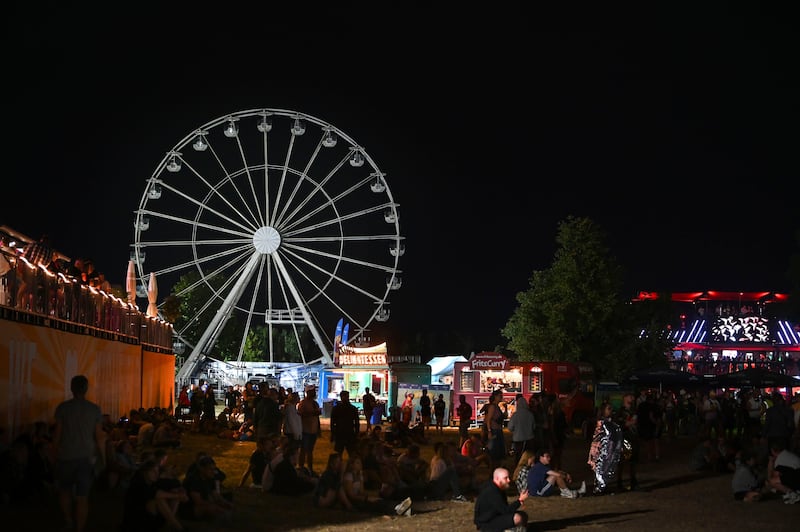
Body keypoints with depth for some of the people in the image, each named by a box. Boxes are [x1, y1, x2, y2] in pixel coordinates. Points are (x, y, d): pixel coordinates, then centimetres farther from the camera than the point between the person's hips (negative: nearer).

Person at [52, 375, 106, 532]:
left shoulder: (63, 407, -4)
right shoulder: (95, 409, -1)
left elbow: (57, 433, -4)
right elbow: (99, 436, -1)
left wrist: (55, 452, 8)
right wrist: (103, 457, 9)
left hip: (66, 456, 0)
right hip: (86, 457, 0)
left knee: (65, 490, 21)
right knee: (82, 497, 2)